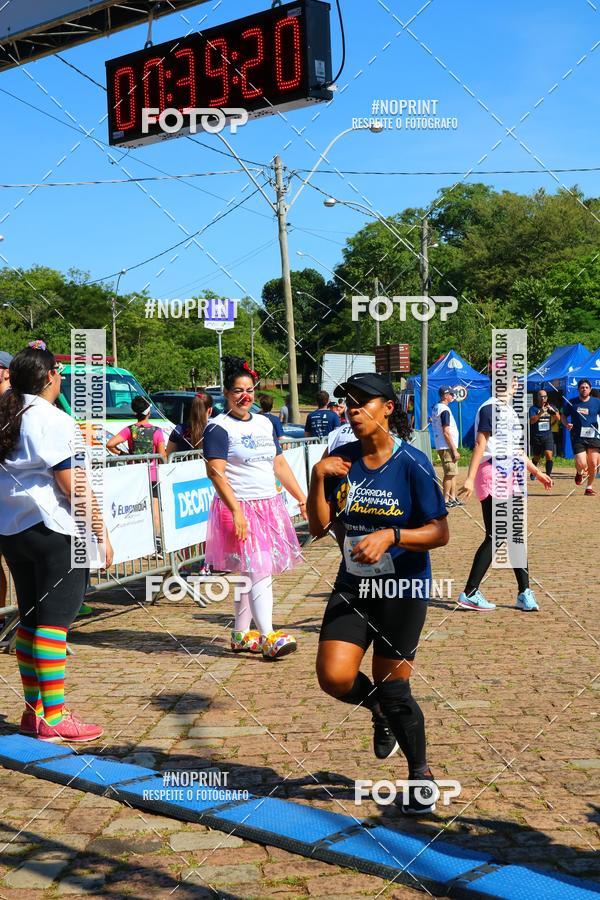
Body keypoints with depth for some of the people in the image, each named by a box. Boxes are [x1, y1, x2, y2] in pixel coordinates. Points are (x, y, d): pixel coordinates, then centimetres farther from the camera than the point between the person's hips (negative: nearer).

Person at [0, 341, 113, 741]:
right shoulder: (54, 421, -13)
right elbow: (74, 485, -15)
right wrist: (101, 532, -11)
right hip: (55, 530, -8)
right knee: (54, 622, -4)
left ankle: (33, 711, 20)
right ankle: (53, 718, 0)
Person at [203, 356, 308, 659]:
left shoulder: (264, 424, 15)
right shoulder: (219, 428, -7)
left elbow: (279, 464, 20)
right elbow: (216, 472, -15)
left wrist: (301, 497, 14)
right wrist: (236, 511, -23)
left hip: (269, 506, 7)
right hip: (239, 508, -7)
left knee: (248, 573, 11)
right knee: (258, 571, -14)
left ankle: (241, 634, 20)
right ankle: (267, 637, -13)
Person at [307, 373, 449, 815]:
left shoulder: (412, 463, -12)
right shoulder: (340, 460, 1)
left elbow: (440, 532, -11)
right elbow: (319, 527, 1)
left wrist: (390, 536, -25)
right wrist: (318, 477, -12)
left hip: (403, 588, -4)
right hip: (353, 585, 4)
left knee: (392, 690, 2)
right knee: (334, 678, -11)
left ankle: (421, 772, 28)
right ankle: (380, 712, 25)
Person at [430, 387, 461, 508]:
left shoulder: (435, 408, 14)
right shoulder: (445, 410, -17)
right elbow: (446, 432, -21)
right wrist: (454, 450, -18)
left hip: (441, 446, 10)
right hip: (447, 447, -10)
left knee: (453, 472, 14)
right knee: (449, 473, -5)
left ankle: (452, 498, 19)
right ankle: (446, 500, -2)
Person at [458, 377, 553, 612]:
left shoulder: (509, 411, 19)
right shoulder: (490, 408, -9)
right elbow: (480, 444, -17)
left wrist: (537, 472, 32)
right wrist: (470, 478, -23)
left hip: (511, 479, 9)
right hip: (493, 477, -9)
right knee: (495, 537, -9)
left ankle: (524, 593, 14)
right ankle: (469, 594, -2)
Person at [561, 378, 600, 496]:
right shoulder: (571, 403, 3)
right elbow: (564, 415, 15)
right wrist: (566, 424, -6)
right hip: (578, 438, -1)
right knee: (581, 464, -14)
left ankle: (589, 487, 17)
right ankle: (579, 473, 24)